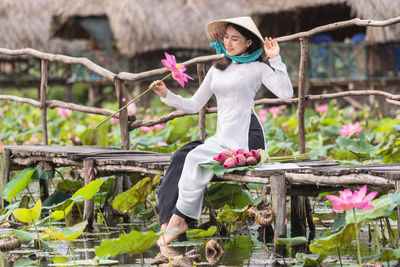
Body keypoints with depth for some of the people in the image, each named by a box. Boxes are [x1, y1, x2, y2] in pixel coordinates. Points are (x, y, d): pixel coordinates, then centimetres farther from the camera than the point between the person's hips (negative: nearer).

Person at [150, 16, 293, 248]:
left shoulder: (257, 68, 3)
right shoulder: (217, 70, 21)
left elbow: (286, 93, -12)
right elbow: (194, 105, 21)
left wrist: (276, 59, -14)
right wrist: (167, 95, 7)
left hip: (247, 138, -6)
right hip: (222, 138, 6)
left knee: (197, 158, -26)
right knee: (181, 158, -19)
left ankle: (179, 218, -21)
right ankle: (169, 221, -28)